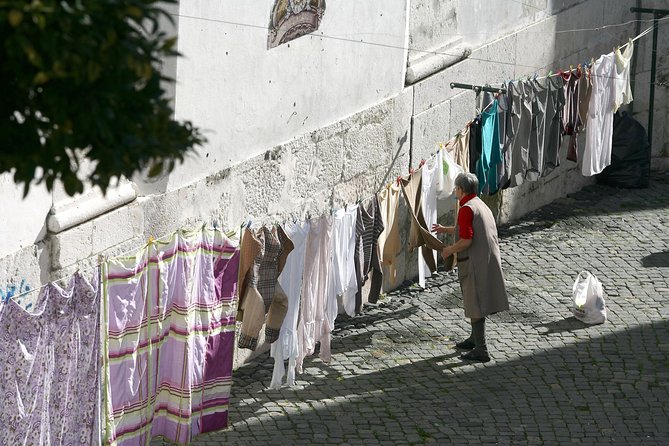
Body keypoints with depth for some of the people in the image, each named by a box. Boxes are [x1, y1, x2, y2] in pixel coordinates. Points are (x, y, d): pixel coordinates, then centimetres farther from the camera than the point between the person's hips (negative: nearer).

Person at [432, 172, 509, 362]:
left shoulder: (467, 209, -16)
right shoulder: (481, 205, 15)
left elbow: (466, 240, -24)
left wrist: (450, 250, -7)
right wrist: (445, 229, 41)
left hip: (474, 264, -9)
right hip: (489, 261, 9)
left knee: (476, 304, -3)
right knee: (480, 302, 22)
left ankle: (481, 350, -1)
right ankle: (475, 339, 37)